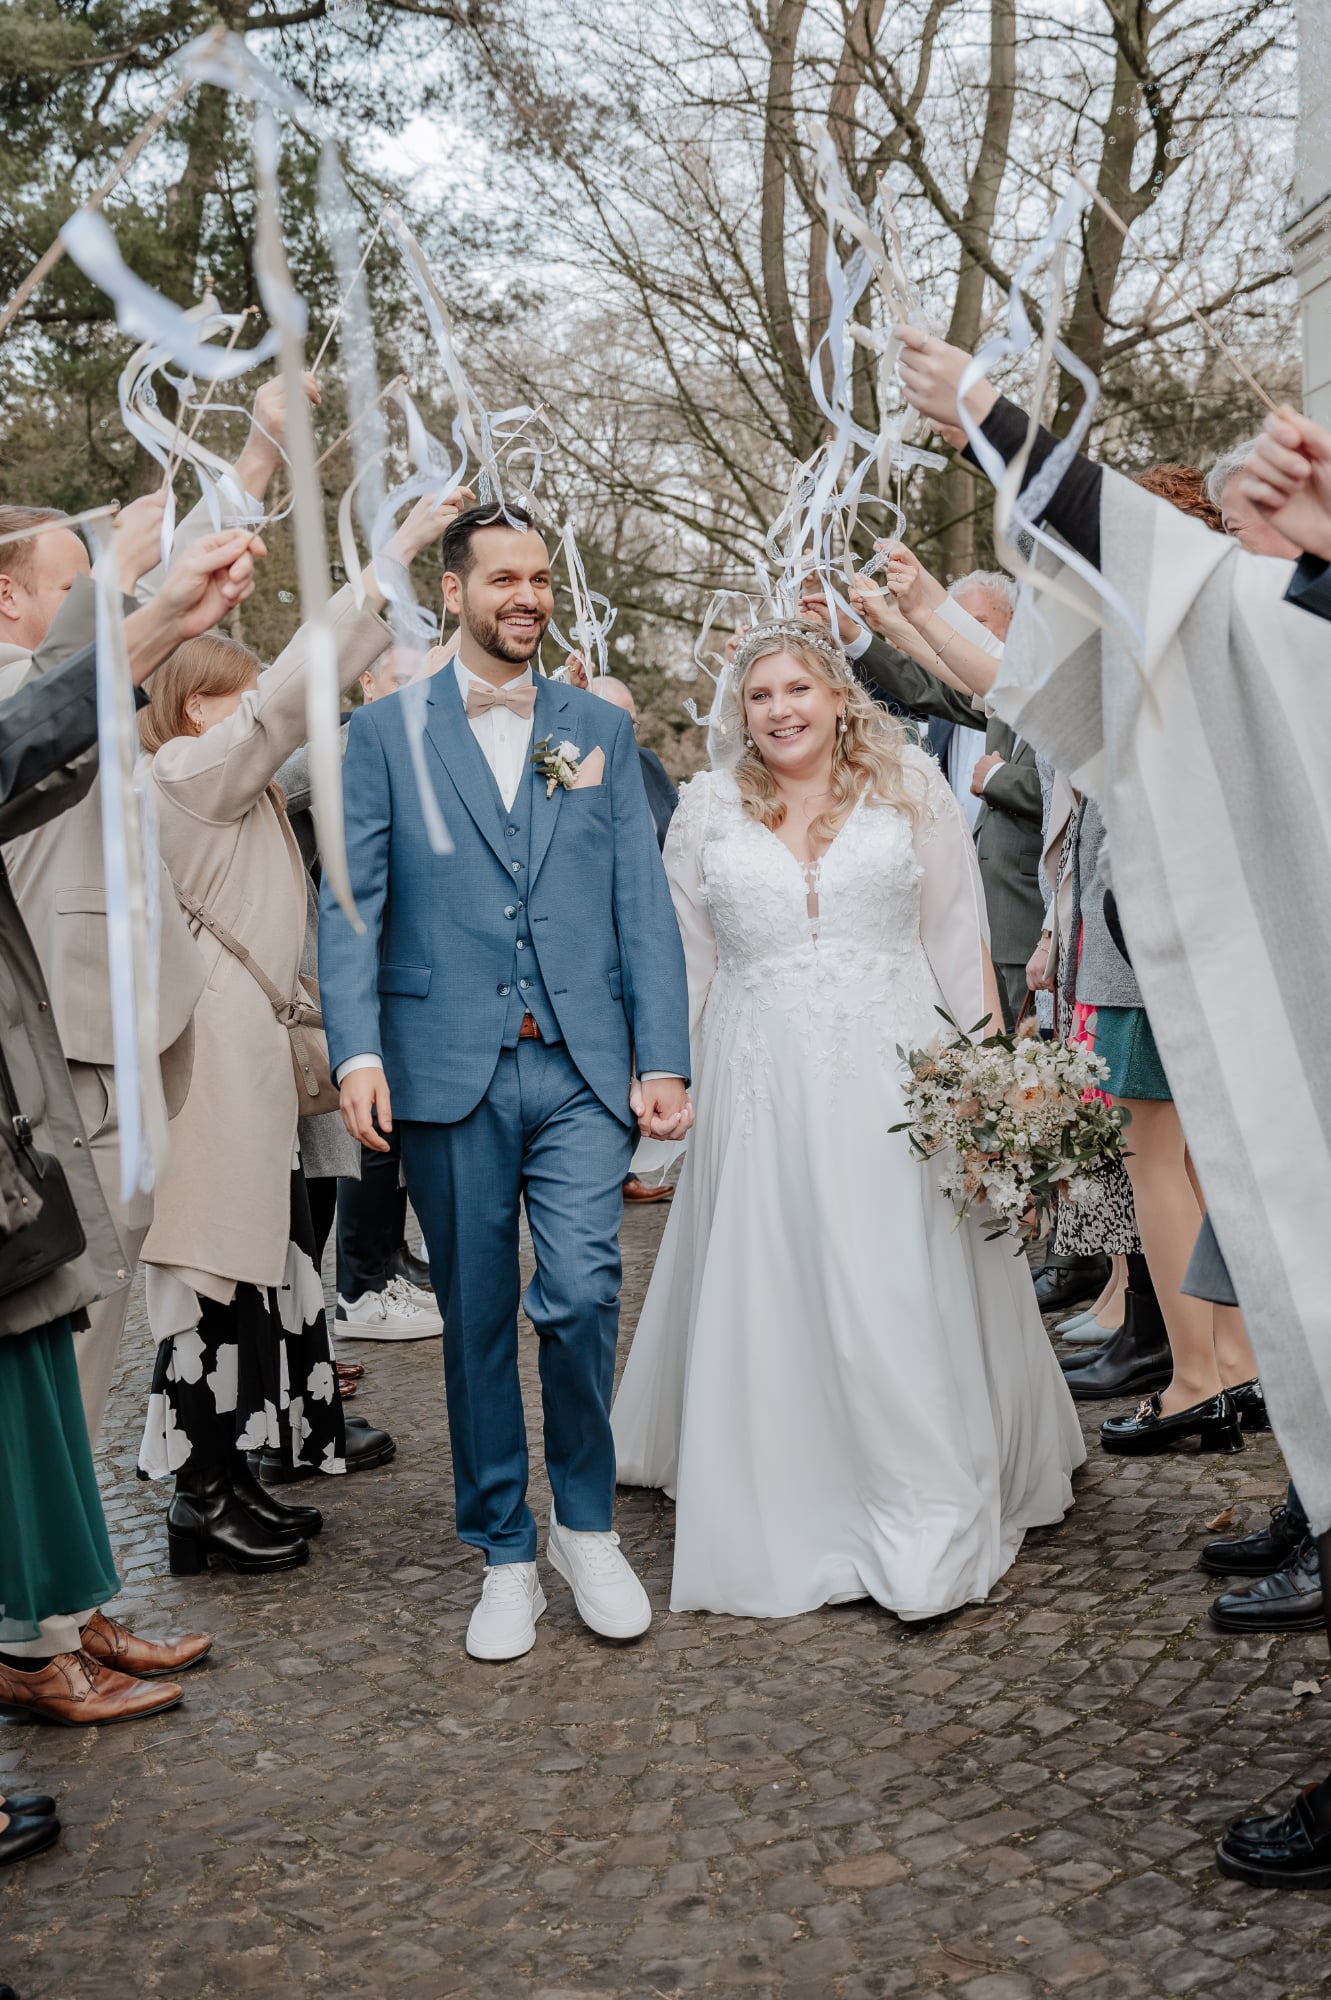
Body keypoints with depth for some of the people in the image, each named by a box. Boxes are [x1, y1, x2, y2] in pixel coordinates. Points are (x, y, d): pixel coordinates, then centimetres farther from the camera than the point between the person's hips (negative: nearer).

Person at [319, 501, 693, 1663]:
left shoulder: (601, 730, 12)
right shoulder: (387, 731, 7)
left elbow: (644, 904, 8)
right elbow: (351, 904, 1)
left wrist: (664, 1059, 0)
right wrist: (358, 1051, -12)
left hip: (584, 1070, 1)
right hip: (448, 1073, 0)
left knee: (582, 1295, -10)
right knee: (477, 1319, 7)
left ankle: (586, 1523, 14)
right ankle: (504, 1556, 22)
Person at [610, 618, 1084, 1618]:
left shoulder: (911, 786, 5)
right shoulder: (709, 808, 8)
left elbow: (960, 937, 5)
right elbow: (683, 962, 12)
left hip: (895, 1078, -1)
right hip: (762, 1088, 1)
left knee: (909, 1295, -1)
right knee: (771, 1300, 4)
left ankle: (930, 1532, 10)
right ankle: (786, 1526, 18)